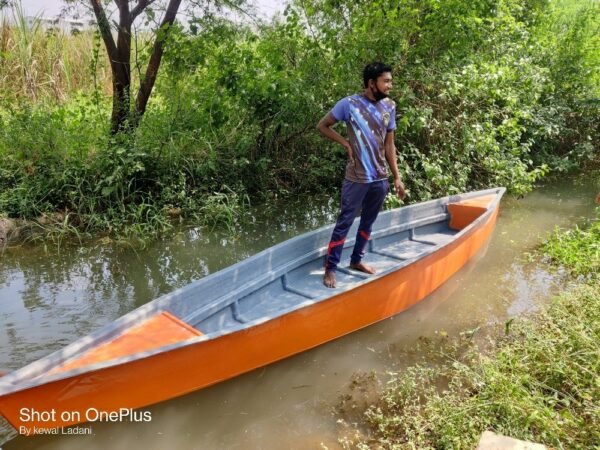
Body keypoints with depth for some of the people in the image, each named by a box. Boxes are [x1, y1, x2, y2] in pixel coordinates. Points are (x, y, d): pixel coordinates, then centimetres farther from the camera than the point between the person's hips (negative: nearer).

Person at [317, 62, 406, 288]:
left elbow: (389, 145, 9)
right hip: (356, 178, -5)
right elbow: (322, 126, 0)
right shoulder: (349, 104, -11)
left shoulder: (389, 107, 3)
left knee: (368, 222, 16)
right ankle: (330, 267, 13)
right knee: (344, 222, 1)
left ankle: (357, 260, 33)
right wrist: (346, 143, -9)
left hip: (380, 178, 5)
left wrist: (397, 177, 8)